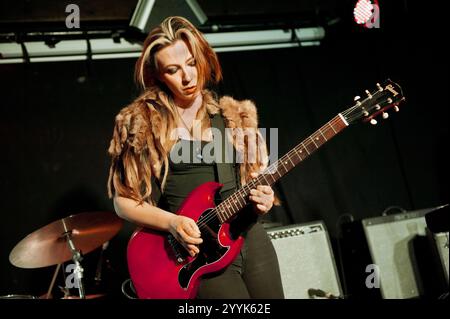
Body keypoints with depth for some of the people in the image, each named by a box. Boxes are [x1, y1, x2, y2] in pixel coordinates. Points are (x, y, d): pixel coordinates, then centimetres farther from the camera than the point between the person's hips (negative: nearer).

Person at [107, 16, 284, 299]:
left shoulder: (234, 116, 9)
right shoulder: (141, 122, -4)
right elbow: (123, 200, -2)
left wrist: (261, 197, -6)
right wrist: (171, 222, -18)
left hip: (250, 236, 5)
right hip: (197, 247, -4)